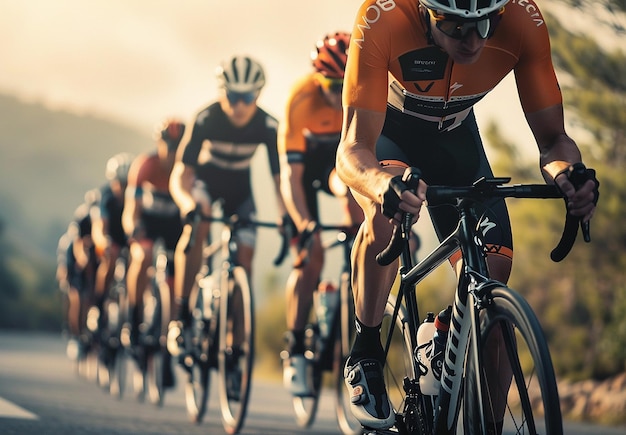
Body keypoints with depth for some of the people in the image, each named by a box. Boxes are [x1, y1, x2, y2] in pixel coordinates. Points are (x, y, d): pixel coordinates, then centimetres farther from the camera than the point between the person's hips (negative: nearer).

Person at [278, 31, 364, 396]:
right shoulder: (302, 100, -35)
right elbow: (290, 175, -35)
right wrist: (303, 224, -47)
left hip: (342, 157, 3)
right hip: (304, 162, -2)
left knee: (354, 187, -34)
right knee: (310, 257, -14)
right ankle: (295, 351, -3)